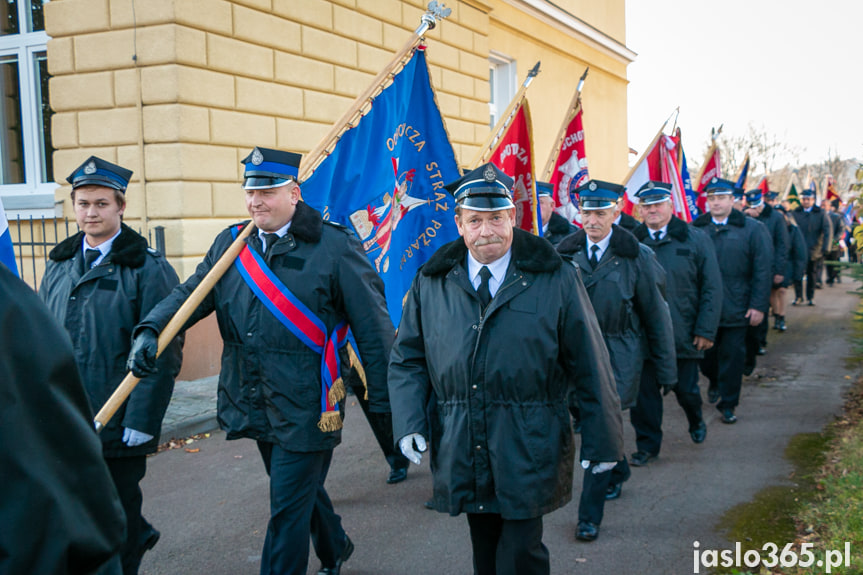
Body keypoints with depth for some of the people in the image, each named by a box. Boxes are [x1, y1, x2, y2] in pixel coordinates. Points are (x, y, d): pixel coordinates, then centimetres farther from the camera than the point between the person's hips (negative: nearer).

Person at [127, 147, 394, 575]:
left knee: (288, 509, 0)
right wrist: (151, 329, -19)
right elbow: (191, 293, 2)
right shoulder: (231, 244, 6)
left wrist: (384, 403, -8)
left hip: (305, 408, -6)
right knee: (301, 490, 24)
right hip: (254, 406, 6)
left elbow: (372, 328, -9)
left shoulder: (334, 247, -11)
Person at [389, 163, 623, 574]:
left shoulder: (555, 278, -4)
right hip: (462, 451, 3)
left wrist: (602, 440, -1)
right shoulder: (431, 282, 3)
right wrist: (408, 423, -6)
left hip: (529, 450, -3)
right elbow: (407, 359, 8)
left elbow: (589, 365, -1)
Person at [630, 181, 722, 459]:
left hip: (683, 334, 0)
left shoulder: (696, 240, 0)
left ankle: (696, 421, 44)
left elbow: (711, 288, 0)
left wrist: (706, 330, -6)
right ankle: (647, 444, 21)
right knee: (644, 390, 3)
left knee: (685, 388, 12)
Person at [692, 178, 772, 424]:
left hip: (735, 309, -2)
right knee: (705, 353, 13)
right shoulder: (695, 229, 3)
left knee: (731, 357, 4)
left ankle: (728, 404, 18)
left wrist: (758, 305, -10)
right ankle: (714, 381, 44)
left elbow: (763, 270, -4)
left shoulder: (752, 229, -2)